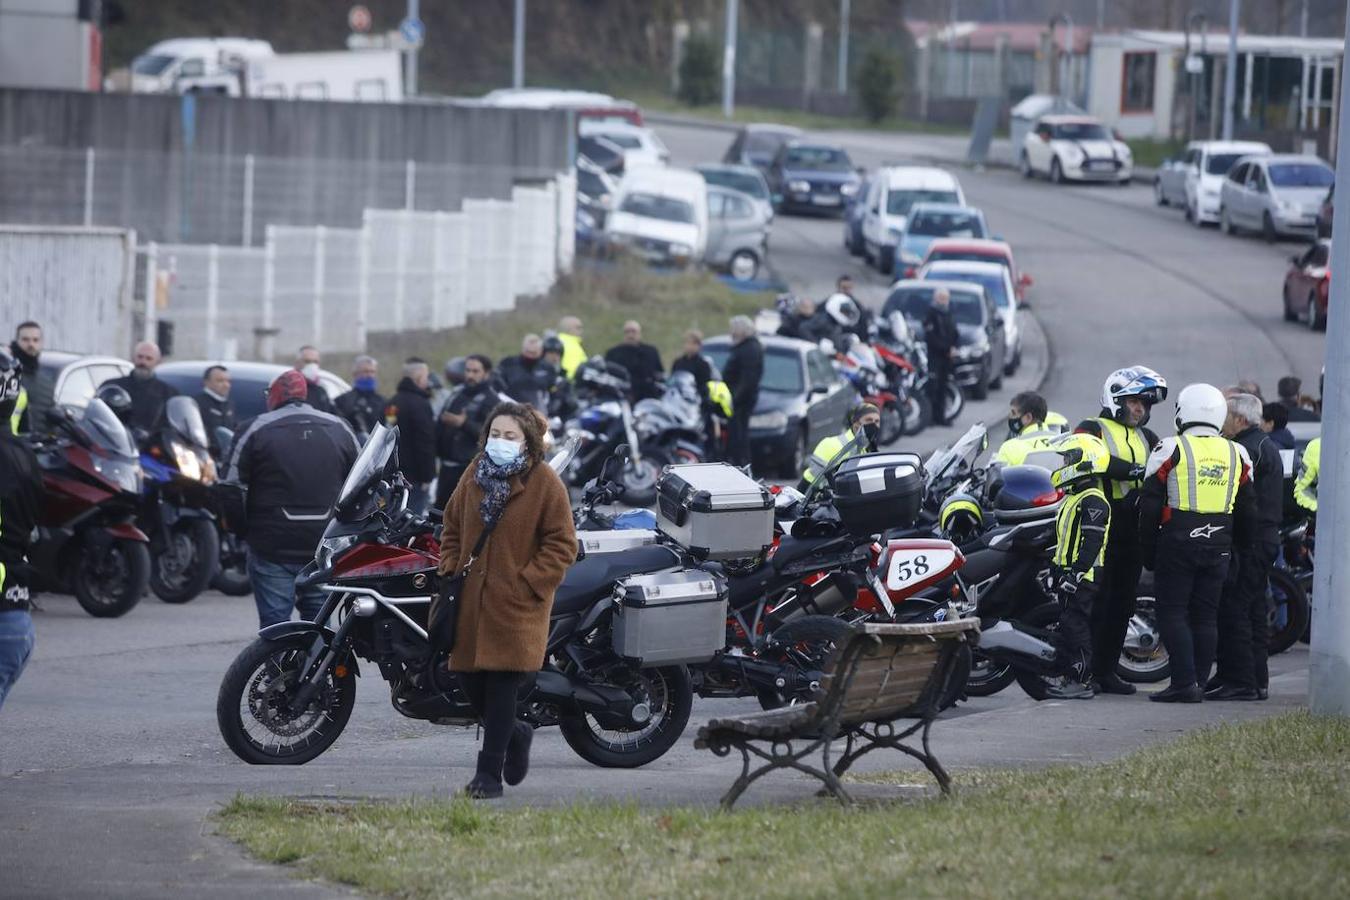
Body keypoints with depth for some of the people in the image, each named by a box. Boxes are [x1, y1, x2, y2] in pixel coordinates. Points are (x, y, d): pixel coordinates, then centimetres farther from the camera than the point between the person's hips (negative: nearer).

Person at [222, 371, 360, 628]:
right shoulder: (340, 429, 9)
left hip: (273, 549, -3)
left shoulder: (256, 429, -3)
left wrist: (243, 530, 6)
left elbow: (232, 488, -6)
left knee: (274, 624, -2)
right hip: (325, 549, 3)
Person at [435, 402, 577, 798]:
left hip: (516, 603, -5)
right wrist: (450, 570, 7)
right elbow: (452, 526, 21)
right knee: (468, 677, 5)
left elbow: (561, 545, -5)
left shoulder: (545, 483, -6)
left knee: (502, 686, -4)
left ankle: (489, 773, 3)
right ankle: (515, 735, 32)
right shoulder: (475, 475, 10)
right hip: (471, 598, 5)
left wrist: (528, 583, -13)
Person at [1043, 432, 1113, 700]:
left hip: (1084, 576, -11)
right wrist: (1056, 570, 27)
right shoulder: (1075, 497, 19)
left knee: (1075, 625, -11)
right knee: (1070, 625, 12)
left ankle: (1081, 680, -11)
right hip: (1070, 574, 11)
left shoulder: (1093, 500, -15)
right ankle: (1073, 678, 17)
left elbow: (1092, 542, -22)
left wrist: (1077, 573, -26)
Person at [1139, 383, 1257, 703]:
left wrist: (1148, 551, 3)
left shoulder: (1171, 450, -5)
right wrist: (1239, 545, 25)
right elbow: (1248, 510, 15)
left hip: (1178, 543, -4)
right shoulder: (1235, 454, 10)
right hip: (1219, 545, 4)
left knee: (1173, 613, -2)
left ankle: (1185, 682, -11)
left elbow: (1149, 505, -5)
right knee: (1206, 616, 9)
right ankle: (1199, 682, 8)